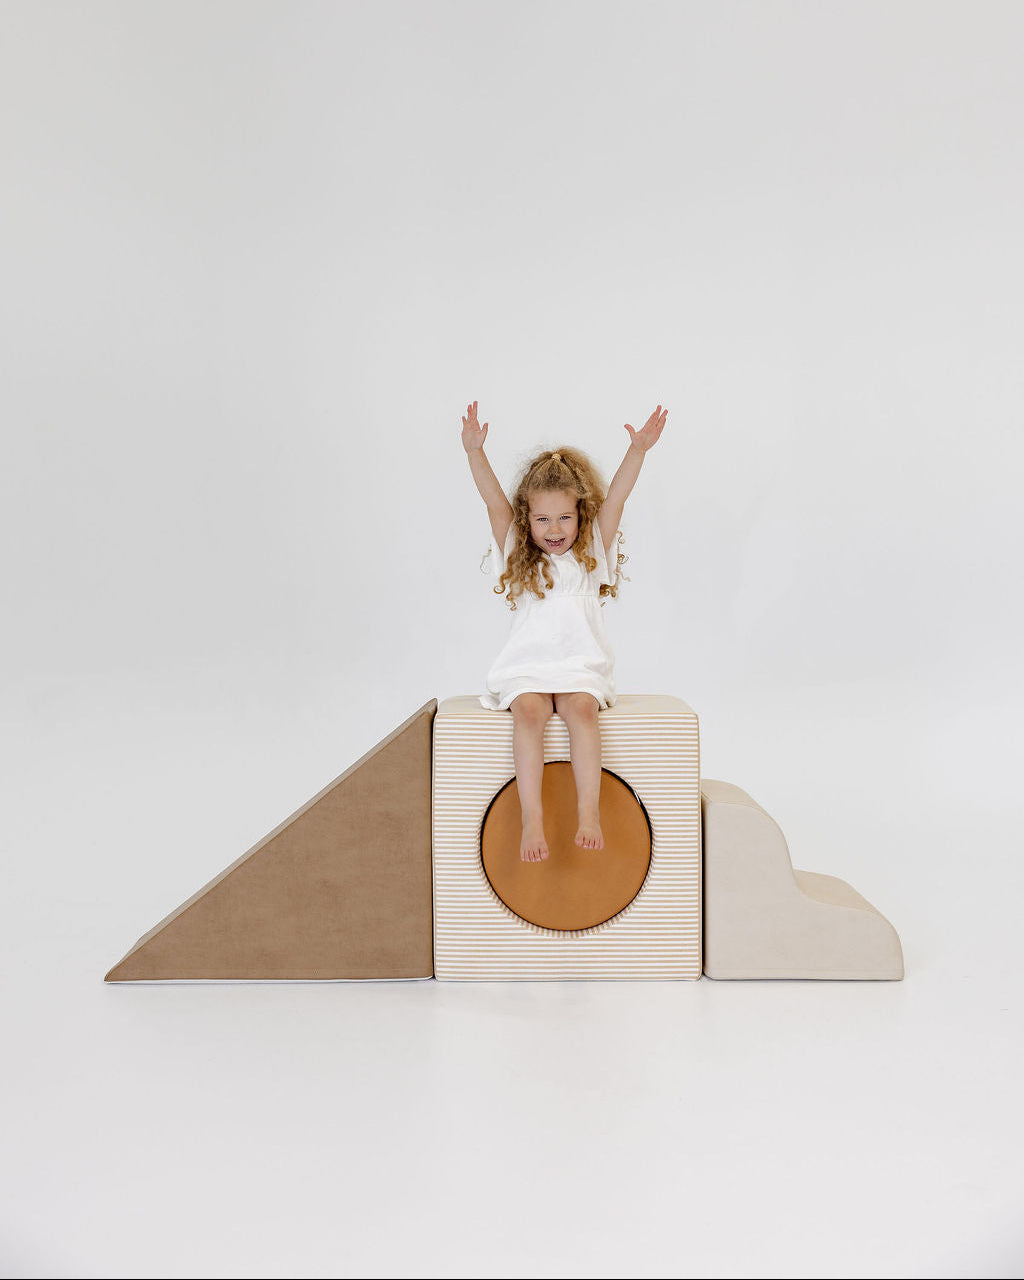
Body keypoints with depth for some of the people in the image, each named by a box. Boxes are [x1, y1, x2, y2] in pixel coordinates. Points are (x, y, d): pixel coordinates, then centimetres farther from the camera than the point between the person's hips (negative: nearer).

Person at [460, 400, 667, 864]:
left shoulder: (591, 554, 11)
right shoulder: (517, 556, 12)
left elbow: (614, 499, 0)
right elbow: (495, 502, -1)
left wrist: (638, 449, -12)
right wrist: (475, 452, -14)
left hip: (580, 667, 0)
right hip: (527, 669, 0)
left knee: (581, 709, -31)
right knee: (528, 712, -31)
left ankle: (589, 812, -30)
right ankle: (531, 817, -33)